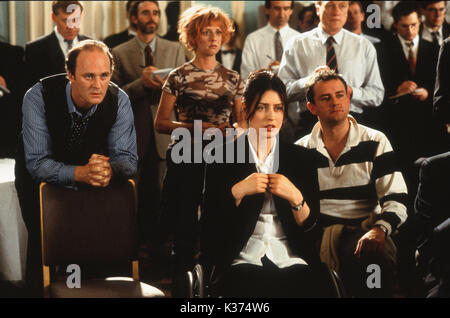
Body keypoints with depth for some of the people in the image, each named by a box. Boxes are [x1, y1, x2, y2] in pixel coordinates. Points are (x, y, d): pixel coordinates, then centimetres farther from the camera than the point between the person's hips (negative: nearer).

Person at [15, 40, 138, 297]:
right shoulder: (39, 97, -26)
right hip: (44, 175, -2)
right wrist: (81, 173, -48)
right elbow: (37, 162, -30)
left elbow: (127, 157, -20)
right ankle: (39, 285, 0)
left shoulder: (119, 100, -18)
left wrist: (109, 171, -45)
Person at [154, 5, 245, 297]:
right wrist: (196, 127, -14)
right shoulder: (179, 77, 1)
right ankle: (181, 288, 10)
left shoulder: (233, 78, 10)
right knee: (187, 232, -2)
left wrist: (234, 128, -7)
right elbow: (160, 123, 0)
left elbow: (241, 120, 17)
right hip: (189, 162, -2)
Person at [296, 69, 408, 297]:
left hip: (362, 230, -1)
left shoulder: (375, 143, 7)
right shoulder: (300, 151, 13)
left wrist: (379, 229, -21)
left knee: (378, 257, -37)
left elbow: (397, 200, 0)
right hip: (316, 234, 1)